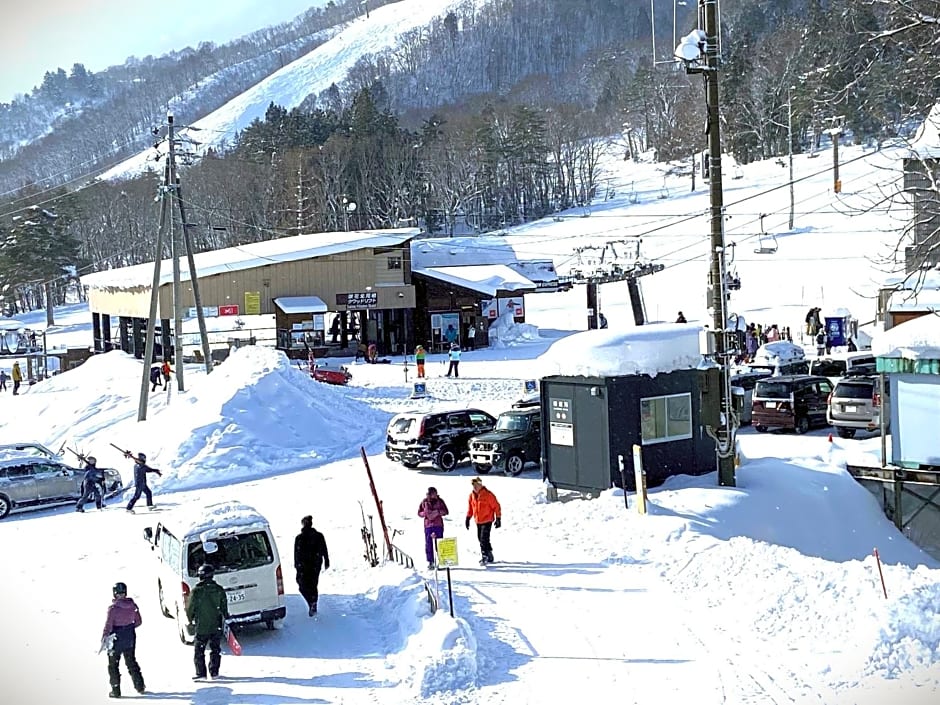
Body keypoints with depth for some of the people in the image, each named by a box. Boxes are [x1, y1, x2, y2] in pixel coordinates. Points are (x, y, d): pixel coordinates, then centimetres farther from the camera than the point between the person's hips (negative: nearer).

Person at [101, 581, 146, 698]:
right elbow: (138, 622, 3)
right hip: (130, 638, 5)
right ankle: (139, 686, 25)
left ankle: (116, 690, 11)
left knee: (113, 665, 10)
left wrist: (104, 639, -7)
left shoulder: (113, 607, -20)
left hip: (116, 639, -5)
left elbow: (108, 625, -18)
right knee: (131, 661, 22)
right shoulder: (133, 605, -6)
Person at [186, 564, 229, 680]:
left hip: (201, 627, -3)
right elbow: (224, 608, 4)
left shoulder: (197, 591, -13)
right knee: (215, 649, 14)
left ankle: (201, 673, 3)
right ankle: (214, 672, 15)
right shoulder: (219, 590, -2)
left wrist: (190, 620, 11)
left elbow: (190, 608, -6)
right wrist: (225, 619, 17)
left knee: (198, 650, 7)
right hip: (216, 626, 3)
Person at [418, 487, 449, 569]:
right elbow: (419, 512, 10)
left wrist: (438, 512, -14)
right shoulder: (424, 502, 3)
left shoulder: (439, 501, 2)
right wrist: (425, 514, -11)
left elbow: (446, 512, 4)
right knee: (428, 544, 0)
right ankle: (430, 562, 6)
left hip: (438, 525, -1)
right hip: (428, 525, 1)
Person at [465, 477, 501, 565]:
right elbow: (470, 507, 16)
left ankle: (484, 557, -7)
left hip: (487, 521, -7)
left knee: (484, 539, -13)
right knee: (481, 539, 13)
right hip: (478, 521, 7)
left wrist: (498, 519, -10)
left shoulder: (488, 494, -14)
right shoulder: (472, 495, 4)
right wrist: (468, 519, 12)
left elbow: (496, 506, -9)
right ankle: (489, 556, 28)